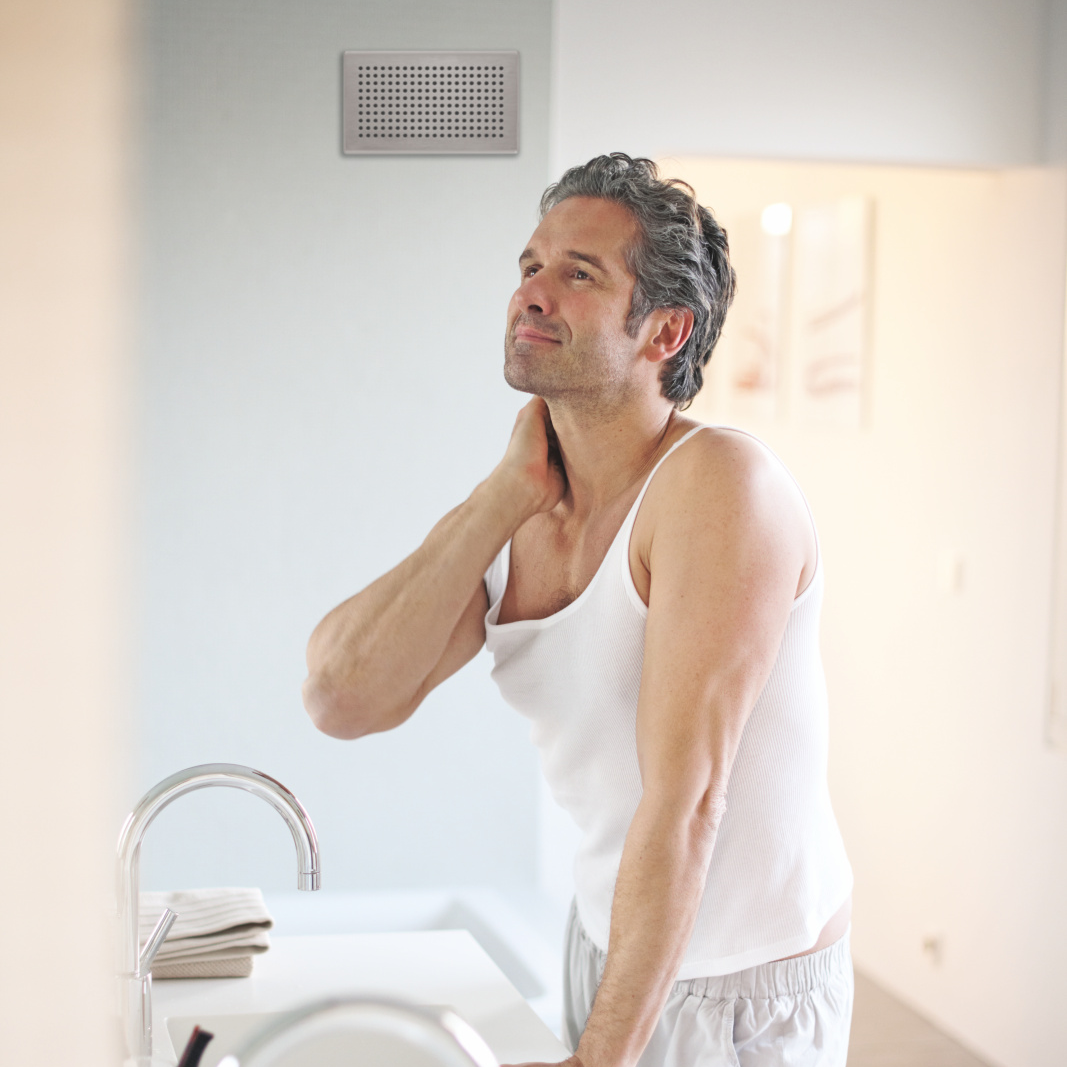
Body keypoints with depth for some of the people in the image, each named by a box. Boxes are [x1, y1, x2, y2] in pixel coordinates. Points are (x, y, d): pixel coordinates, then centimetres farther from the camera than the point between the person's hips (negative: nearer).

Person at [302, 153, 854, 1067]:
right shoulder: (514, 516, -4)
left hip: (747, 991, -6)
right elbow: (342, 699, -17)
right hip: (612, 941, 6)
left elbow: (685, 801, -27)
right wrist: (507, 496, -17)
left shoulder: (719, 483, -24)